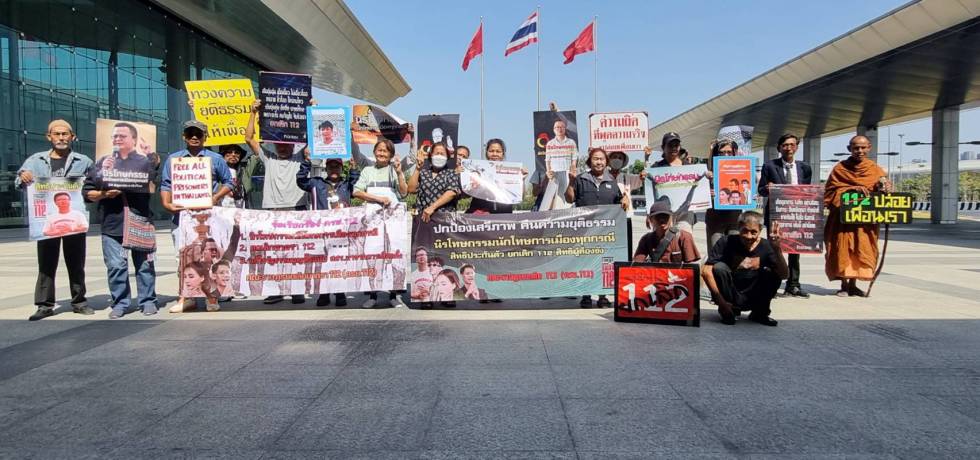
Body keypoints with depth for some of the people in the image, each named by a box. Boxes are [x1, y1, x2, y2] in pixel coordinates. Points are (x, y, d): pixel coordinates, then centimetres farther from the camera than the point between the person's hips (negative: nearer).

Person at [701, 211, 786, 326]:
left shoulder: (766, 246, -8)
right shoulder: (726, 243, -15)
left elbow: (784, 275, -18)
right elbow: (706, 271, -22)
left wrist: (777, 249, -32)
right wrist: (720, 300, -27)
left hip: (752, 299, 2)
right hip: (729, 298, -2)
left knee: (772, 273, -20)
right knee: (719, 268, -27)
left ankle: (760, 313, 3)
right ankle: (729, 312, -7)